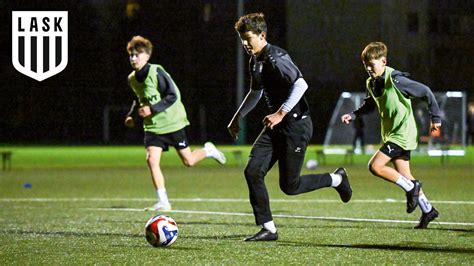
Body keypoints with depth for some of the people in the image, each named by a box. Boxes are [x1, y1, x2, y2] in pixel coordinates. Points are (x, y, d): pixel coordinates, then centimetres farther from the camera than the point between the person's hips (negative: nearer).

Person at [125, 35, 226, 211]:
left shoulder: (157, 72, -19)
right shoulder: (132, 79, 2)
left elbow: (173, 95, -18)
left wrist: (152, 109, -25)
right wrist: (132, 114, 5)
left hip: (171, 122, -5)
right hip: (152, 126, 5)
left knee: (188, 161, 4)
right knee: (152, 159, -15)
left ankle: (208, 150, 38)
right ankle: (163, 202, -11)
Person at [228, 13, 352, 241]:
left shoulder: (275, 58, -18)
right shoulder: (255, 61, 11)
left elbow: (301, 84, -30)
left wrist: (281, 113, -30)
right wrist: (238, 117, 27)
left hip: (296, 124, -9)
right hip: (276, 126, 9)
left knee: (289, 186, -3)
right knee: (252, 171, -6)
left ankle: (336, 179, 22)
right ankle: (267, 229, 0)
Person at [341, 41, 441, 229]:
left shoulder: (396, 80, -21)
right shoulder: (371, 83, 4)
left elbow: (425, 92, -14)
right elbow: (370, 104, 23)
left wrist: (435, 118, -8)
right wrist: (353, 115, 7)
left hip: (402, 133, -9)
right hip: (390, 133, 9)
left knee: (375, 166, -17)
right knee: (404, 175, 11)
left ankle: (411, 187, -3)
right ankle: (428, 210, 21)